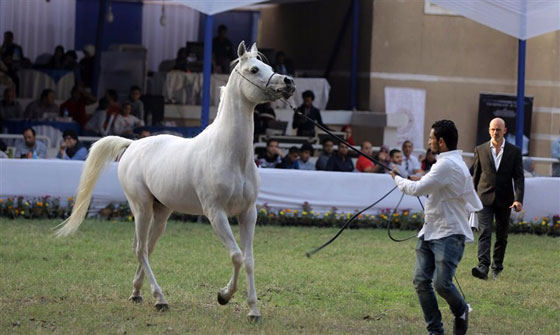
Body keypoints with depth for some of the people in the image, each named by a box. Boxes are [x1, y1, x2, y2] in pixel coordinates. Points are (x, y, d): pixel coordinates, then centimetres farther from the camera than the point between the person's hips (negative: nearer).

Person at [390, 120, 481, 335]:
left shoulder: (448, 165, -17)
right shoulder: (452, 162, 16)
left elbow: (417, 189, -18)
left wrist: (397, 179, -2)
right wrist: (420, 181, 12)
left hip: (449, 234, -10)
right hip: (430, 232, 10)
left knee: (442, 283, -15)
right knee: (421, 281, 1)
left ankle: (461, 311, 14)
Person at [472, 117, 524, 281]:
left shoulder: (514, 152, 2)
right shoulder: (480, 150, 5)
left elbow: (519, 177, -1)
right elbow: (476, 175, 11)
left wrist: (519, 199, -13)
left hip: (504, 200, 1)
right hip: (485, 199, -1)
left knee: (501, 236, 8)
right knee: (485, 232, -14)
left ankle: (497, 268, 22)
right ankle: (483, 268, -26)